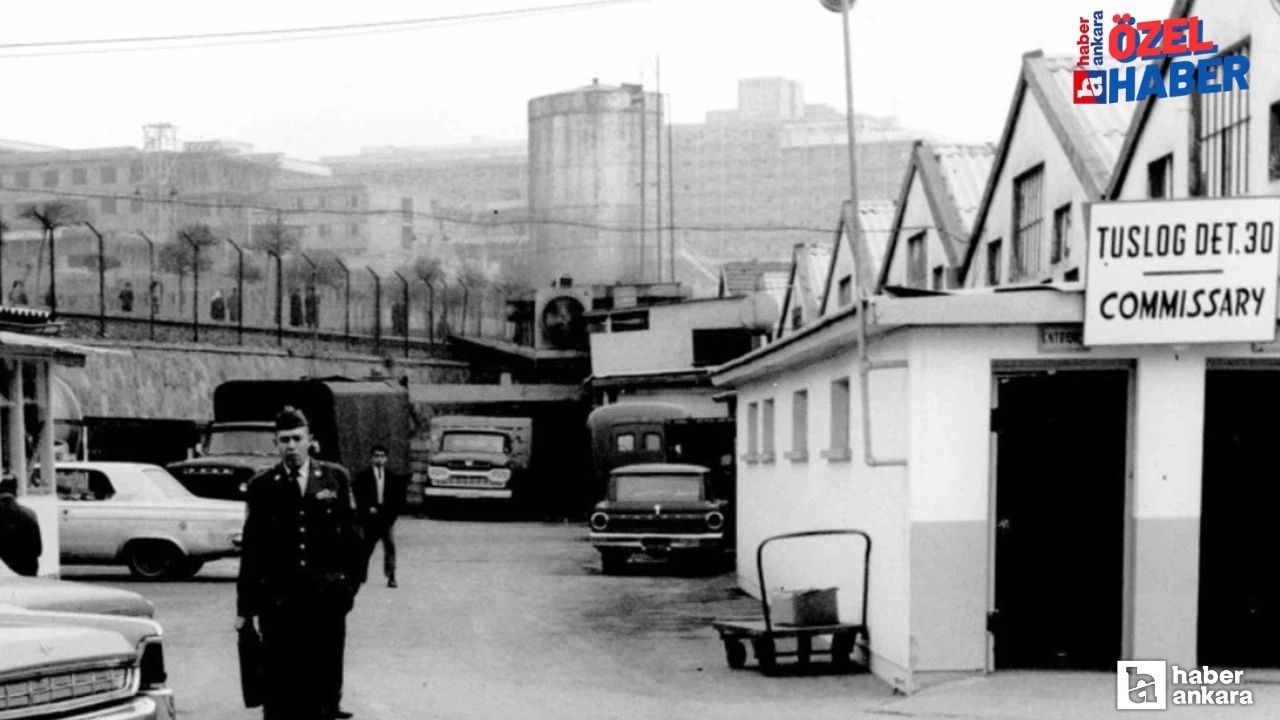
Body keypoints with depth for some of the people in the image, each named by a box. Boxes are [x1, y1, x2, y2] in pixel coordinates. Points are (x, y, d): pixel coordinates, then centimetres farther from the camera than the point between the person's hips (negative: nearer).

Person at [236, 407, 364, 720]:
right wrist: (245, 607, 2)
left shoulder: (335, 478, 5)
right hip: (278, 598, -1)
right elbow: (250, 549, 3)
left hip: (327, 600, 1)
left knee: (325, 683, 5)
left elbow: (352, 536, 7)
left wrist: (350, 582, 1)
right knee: (280, 687, -1)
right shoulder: (261, 486, 2)